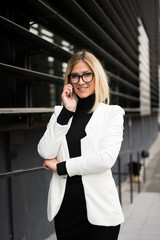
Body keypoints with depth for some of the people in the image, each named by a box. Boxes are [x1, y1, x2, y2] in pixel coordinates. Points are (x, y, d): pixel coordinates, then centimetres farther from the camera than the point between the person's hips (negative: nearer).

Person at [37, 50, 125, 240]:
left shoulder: (112, 113, 0)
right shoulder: (60, 112, 10)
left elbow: (106, 158, -14)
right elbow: (46, 152, -4)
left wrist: (60, 167, -8)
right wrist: (66, 111, -8)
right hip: (64, 205, 3)